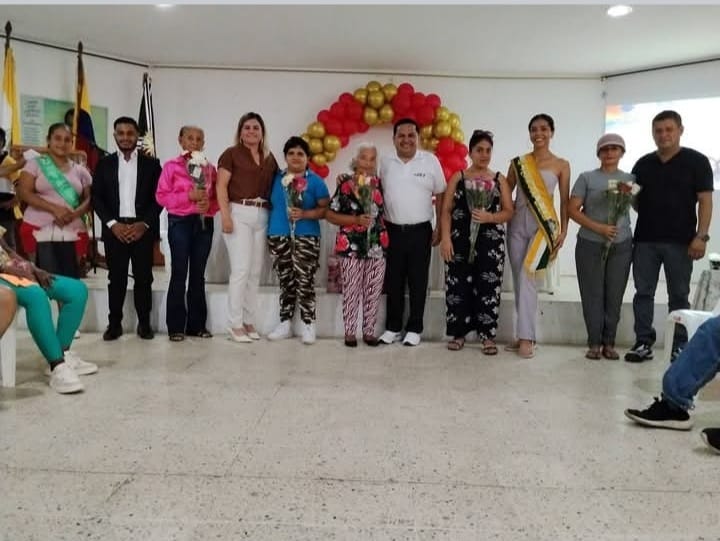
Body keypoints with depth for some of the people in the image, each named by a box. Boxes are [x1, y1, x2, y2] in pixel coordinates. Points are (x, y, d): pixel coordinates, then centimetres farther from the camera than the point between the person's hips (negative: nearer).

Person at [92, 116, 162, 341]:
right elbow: (97, 198, 4)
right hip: (115, 229, 1)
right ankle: (114, 324, 11)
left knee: (143, 278, 2)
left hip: (143, 228, -1)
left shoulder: (151, 164, 6)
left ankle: (144, 323, 10)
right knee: (116, 278, 3)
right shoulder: (104, 164, 9)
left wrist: (144, 224, -10)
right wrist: (112, 224, -8)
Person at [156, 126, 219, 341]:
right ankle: (176, 326, 4)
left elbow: (218, 197, 12)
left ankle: (197, 324, 15)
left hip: (204, 223, 3)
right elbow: (161, 196, -5)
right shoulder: (171, 166, 1)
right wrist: (189, 196, -15)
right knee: (179, 274, -2)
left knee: (198, 274, 8)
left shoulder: (210, 168, 10)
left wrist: (210, 204, -10)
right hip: (180, 222, -3)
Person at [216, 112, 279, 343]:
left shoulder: (269, 158, 16)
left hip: (262, 216, 5)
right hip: (239, 213, -5)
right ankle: (235, 324, 0)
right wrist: (225, 215, -15)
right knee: (241, 269, -9)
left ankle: (249, 321, 16)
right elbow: (221, 186, -5)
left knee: (255, 271, 7)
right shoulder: (231, 154, 2)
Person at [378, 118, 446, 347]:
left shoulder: (430, 160, -2)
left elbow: (440, 196, 2)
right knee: (394, 282, 9)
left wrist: (440, 228, 0)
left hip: (420, 231, -1)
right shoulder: (385, 162, 3)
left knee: (418, 282, 5)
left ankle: (414, 328, 15)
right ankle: (393, 327, 20)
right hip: (392, 230, 2)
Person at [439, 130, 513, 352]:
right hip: (460, 240, 0)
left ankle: (488, 335, 7)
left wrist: (489, 217, -15)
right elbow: (446, 210, 3)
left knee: (488, 287, -1)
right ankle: (458, 333, 13)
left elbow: (509, 211, 4)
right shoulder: (458, 178, 7)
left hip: (490, 242, 0)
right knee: (458, 286, 1)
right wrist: (445, 237, -9)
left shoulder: (500, 180, 8)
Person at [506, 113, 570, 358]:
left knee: (527, 278, -15)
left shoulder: (561, 165, 4)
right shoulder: (518, 162, 9)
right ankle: (524, 334, 13)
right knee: (519, 281, 5)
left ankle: (525, 337, -12)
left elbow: (564, 201, 3)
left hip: (543, 224, -3)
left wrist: (563, 230, -3)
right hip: (517, 223, 3)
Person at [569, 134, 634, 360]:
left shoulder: (630, 179, 8)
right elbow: (572, 209, -4)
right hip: (590, 245, -1)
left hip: (621, 245, 2)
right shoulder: (587, 178, 2)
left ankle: (609, 343, 15)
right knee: (592, 295, 1)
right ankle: (594, 343, 11)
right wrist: (598, 227, -13)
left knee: (614, 295, 4)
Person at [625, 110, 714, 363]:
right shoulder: (643, 164, 11)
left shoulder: (696, 161, 1)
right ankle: (644, 342, 11)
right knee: (643, 292, 4)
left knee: (679, 295, 5)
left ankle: (680, 345, 13)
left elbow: (705, 201, -4)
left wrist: (701, 236, -13)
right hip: (645, 240, 3)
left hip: (680, 241, -3)